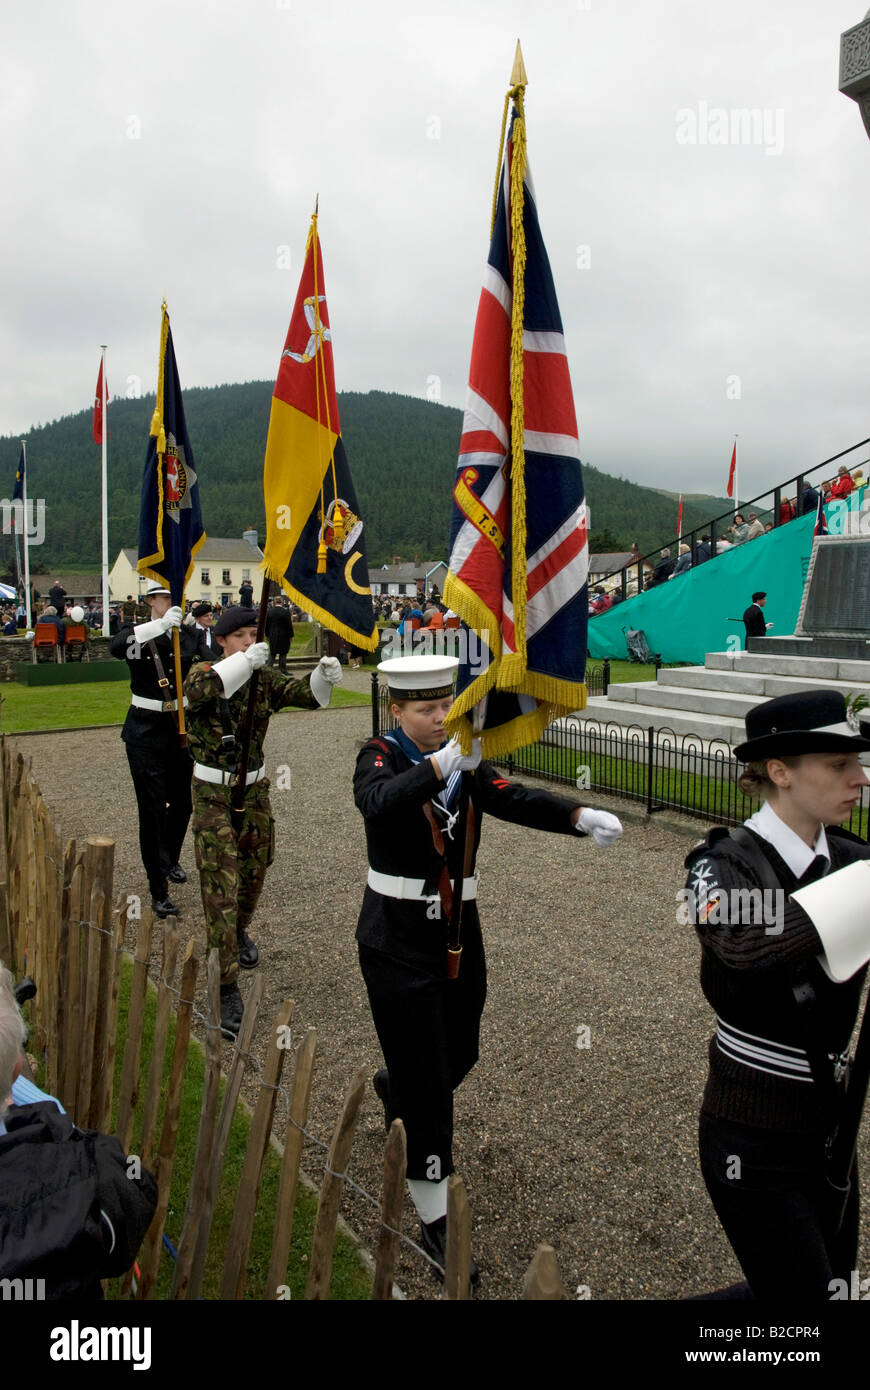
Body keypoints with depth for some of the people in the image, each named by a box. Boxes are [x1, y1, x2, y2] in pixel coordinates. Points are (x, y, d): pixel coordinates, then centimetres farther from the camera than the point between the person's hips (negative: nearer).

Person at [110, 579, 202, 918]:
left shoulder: (187, 634, 5)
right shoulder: (134, 633, -7)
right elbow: (116, 647, -30)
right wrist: (161, 625, -40)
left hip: (180, 728, 4)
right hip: (145, 733, -4)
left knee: (182, 803, 16)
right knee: (152, 810, -5)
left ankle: (170, 861, 43)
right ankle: (158, 892, 2)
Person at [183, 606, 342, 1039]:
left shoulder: (264, 678, 1)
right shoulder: (203, 672, -9)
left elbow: (305, 694, -11)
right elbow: (196, 692, -32)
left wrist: (324, 675, -33)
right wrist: (243, 662, -42)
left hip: (254, 789, 4)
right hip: (213, 793, -4)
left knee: (253, 872, 18)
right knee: (221, 885, -9)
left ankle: (240, 933, 50)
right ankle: (228, 988, -7)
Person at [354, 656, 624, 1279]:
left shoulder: (467, 763, 2)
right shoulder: (381, 757, -12)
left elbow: (517, 799, -14)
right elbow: (379, 803, -36)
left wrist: (583, 816, -32)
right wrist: (443, 761, -51)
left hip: (460, 930, 6)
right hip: (398, 940, -6)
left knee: (460, 1055, 20)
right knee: (426, 1078, -1)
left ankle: (394, 1088, 54)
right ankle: (435, 1221, 16)